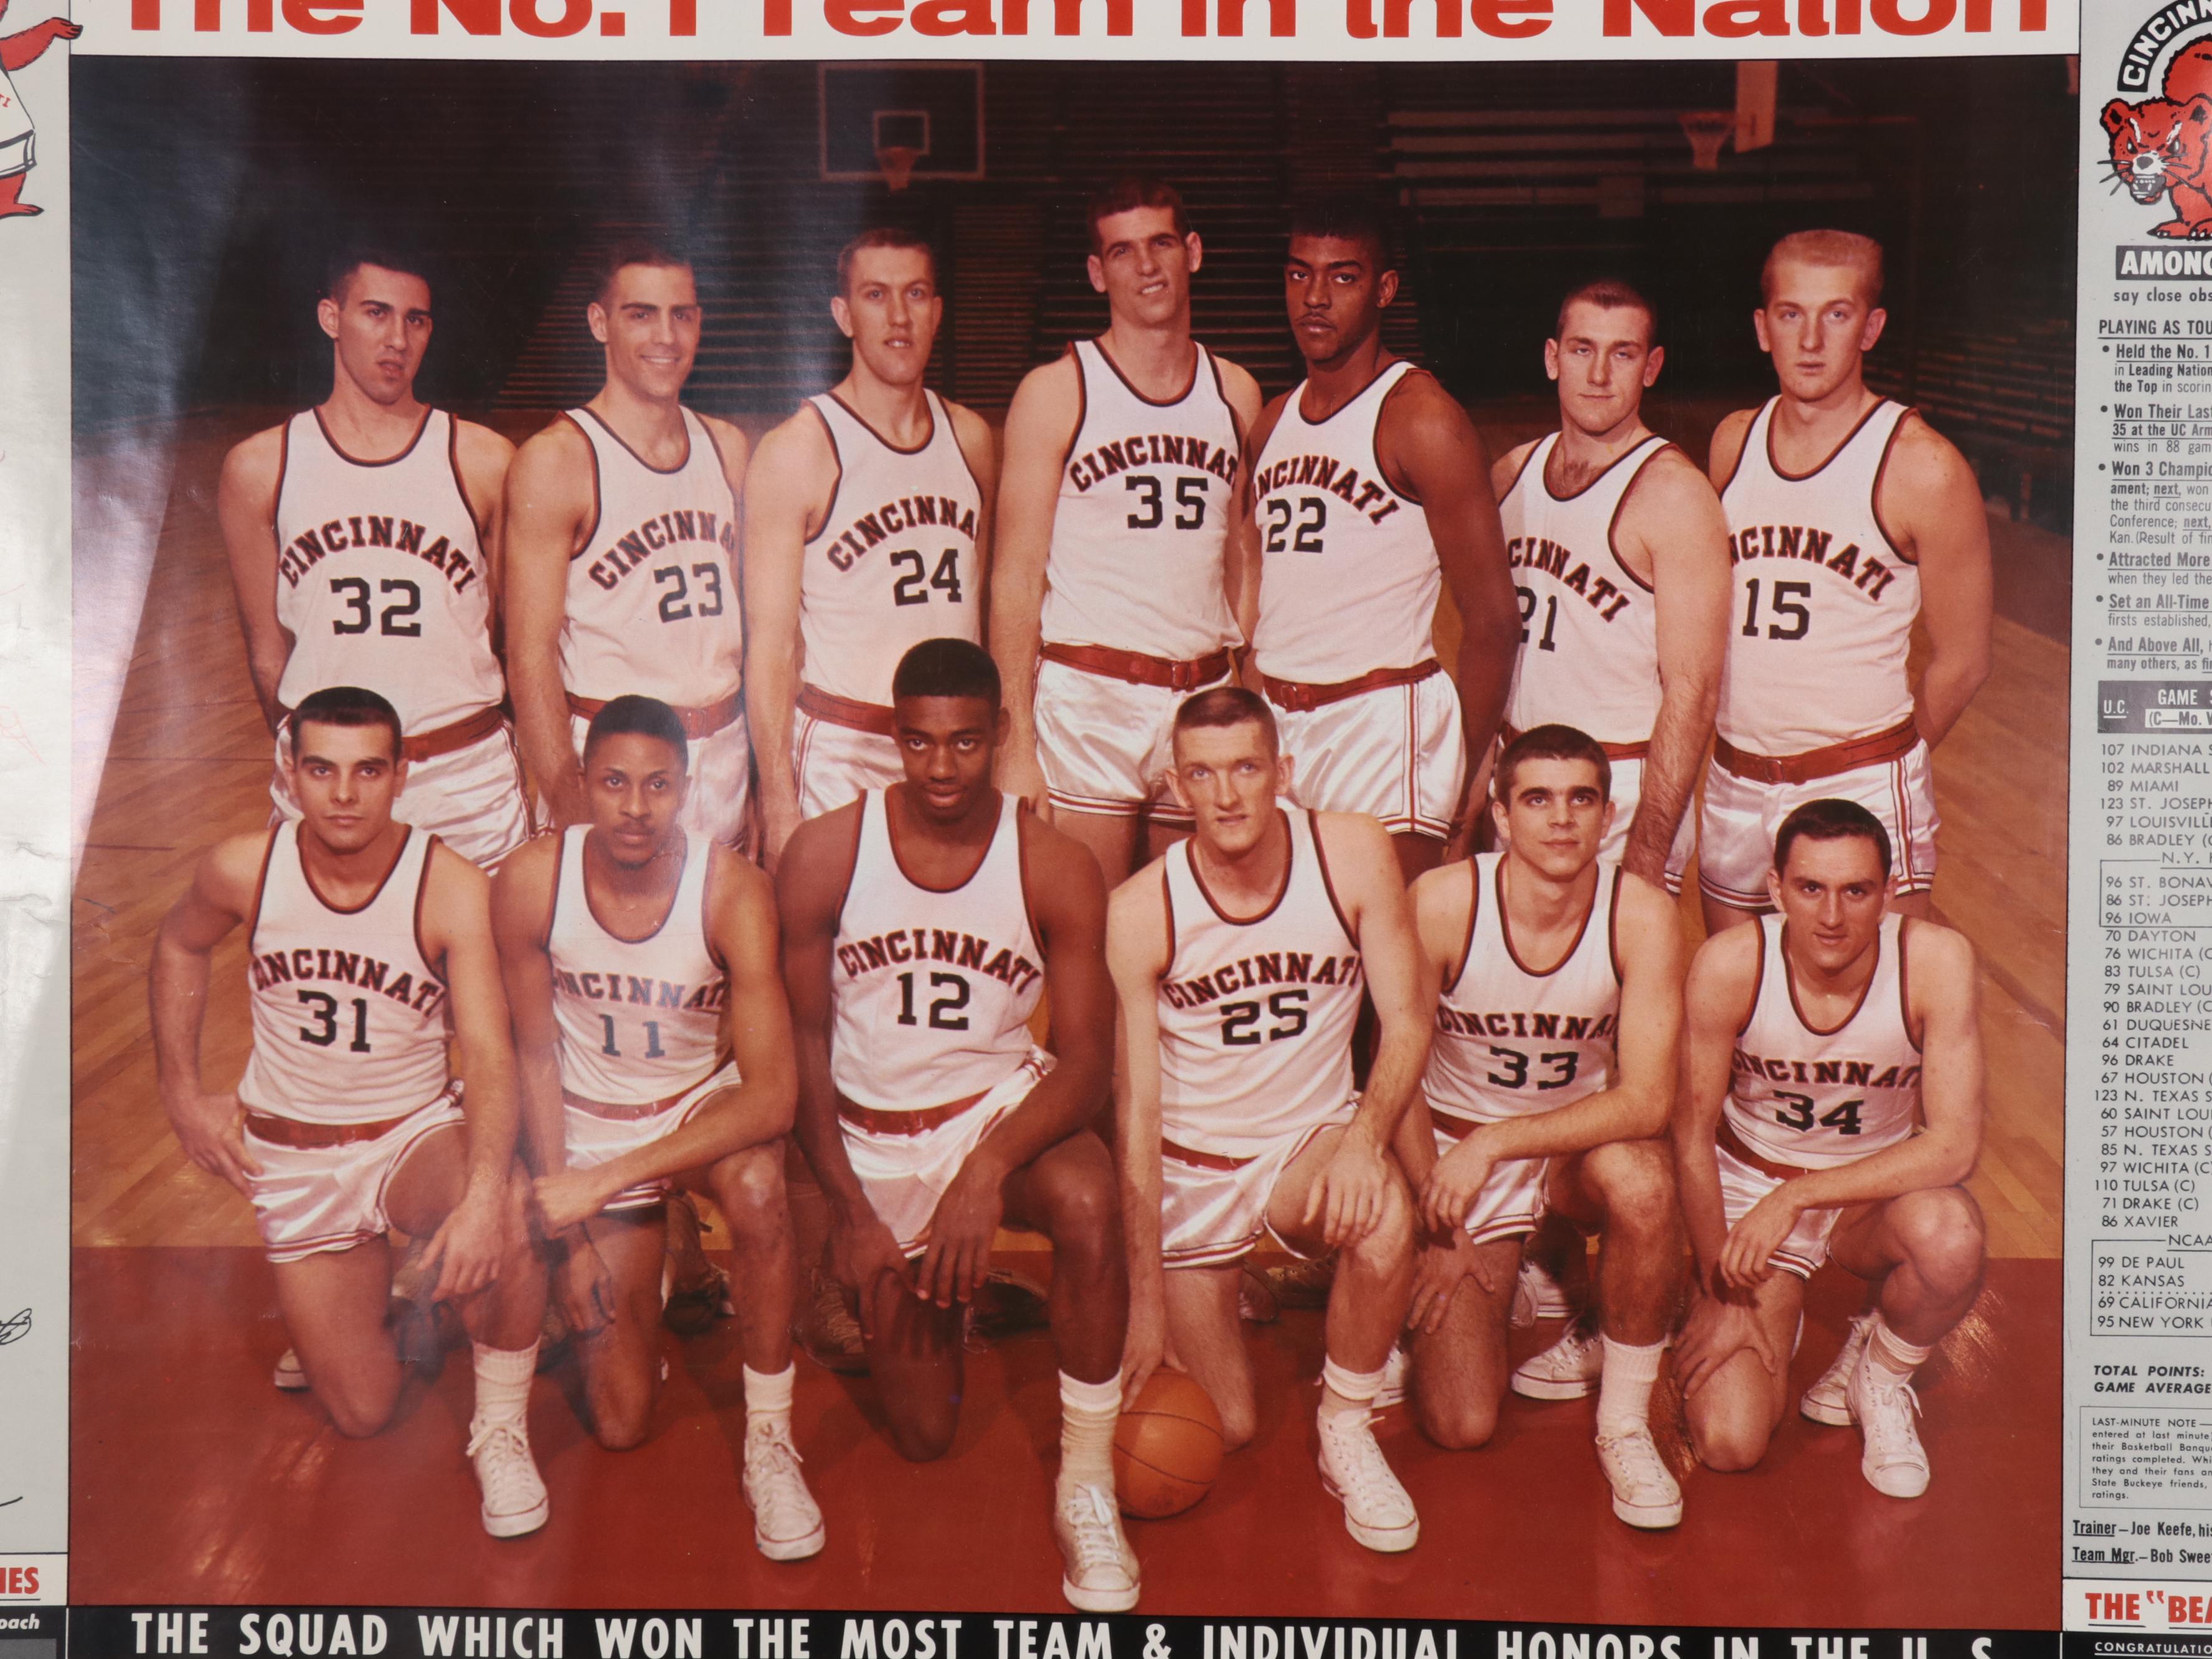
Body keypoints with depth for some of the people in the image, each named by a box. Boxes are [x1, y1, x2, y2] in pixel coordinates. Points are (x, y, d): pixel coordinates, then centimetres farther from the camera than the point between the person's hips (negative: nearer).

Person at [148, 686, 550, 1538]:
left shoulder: (452, 887, -22)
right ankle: (360, 1280, 37)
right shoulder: (243, 869, -14)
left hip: (419, 1131, -2)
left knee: (503, 1232, -38)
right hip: (290, 1153, 2)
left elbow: (489, 1055, -30)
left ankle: (501, 1429, -9)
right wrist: (182, 1092, 6)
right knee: (363, 1414, 4)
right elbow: (178, 948, 10)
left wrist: (487, 1194, -45)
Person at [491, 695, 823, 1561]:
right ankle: (637, 1272, 35)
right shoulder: (530, 883, -20)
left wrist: (605, 1180, -35)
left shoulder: (733, 889, -27)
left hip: (707, 1102, -1)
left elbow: (772, 1096, -30)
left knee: (757, 1184, -40)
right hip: (591, 1122, 2)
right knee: (619, 1426, 2)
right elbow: (537, 1057, -8)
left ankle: (769, 1440, -18)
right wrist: (571, 1236, -9)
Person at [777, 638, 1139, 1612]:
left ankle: (1086, 1487, -18)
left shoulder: (1054, 868, -12)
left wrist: (989, 1170, -32)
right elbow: (804, 1037, -3)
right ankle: (902, 1297, 41)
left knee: (1089, 1204, -38)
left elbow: (1088, 1057, -15)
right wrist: (849, 1207, -9)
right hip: (871, 1144, 1)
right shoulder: (824, 854, -10)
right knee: (923, 1438, 5)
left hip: (1002, 1106, -1)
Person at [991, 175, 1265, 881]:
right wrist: (1017, 744, -12)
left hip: (1205, 696, 4)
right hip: (1087, 698, -4)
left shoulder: (1236, 394, 11)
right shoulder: (1056, 392, -1)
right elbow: (1016, 580, -4)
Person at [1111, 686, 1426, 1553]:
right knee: (1226, 1432, -1)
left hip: (1313, 1140, 1)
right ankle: (1213, 1303, 34)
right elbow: (1138, 1109, -16)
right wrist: (1147, 1301, -17)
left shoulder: (1353, 854, -14)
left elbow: (1407, 1020, -8)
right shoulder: (1139, 912, -18)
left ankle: (1347, 1433, -6)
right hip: (1190, 1167, -1)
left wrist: (1365, 1139, -29)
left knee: (1385, 1220, -34)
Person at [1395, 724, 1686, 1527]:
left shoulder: (1642, 915, -19)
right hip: (1455, 1150, -1)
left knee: (1641, 1179, -37)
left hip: (1582, 1144, 1)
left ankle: (1626, 1421, -12)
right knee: (1460, 1425, -12)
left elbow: (1647, 1100, -24)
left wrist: (1494, 1143, -31)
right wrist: (1439, 1229, -8)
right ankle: (1523, 1278, 21)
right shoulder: (1441, 902, -21)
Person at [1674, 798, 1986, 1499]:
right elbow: (1693, 1136, -13)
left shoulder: (1937, 960, -23)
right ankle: (1774, 1325, 19)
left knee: (1950, 1234, -36)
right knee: (1729, 1444, -16)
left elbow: (1955, 1147, -25)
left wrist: (1798, 1196, -29)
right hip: (1748, 1189, -1)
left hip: (1875, 1196, 1)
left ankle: (1879, 1373, -2)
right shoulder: (1729, 965, -23)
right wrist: (1720, 1293, -10)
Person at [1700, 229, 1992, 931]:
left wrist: (1877, 769, 4)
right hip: (1733, 785, 5)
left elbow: (1961, 662, -5)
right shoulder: (1733, 441, 4)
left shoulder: (1923, 469, -12)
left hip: (1863, 792, -5)